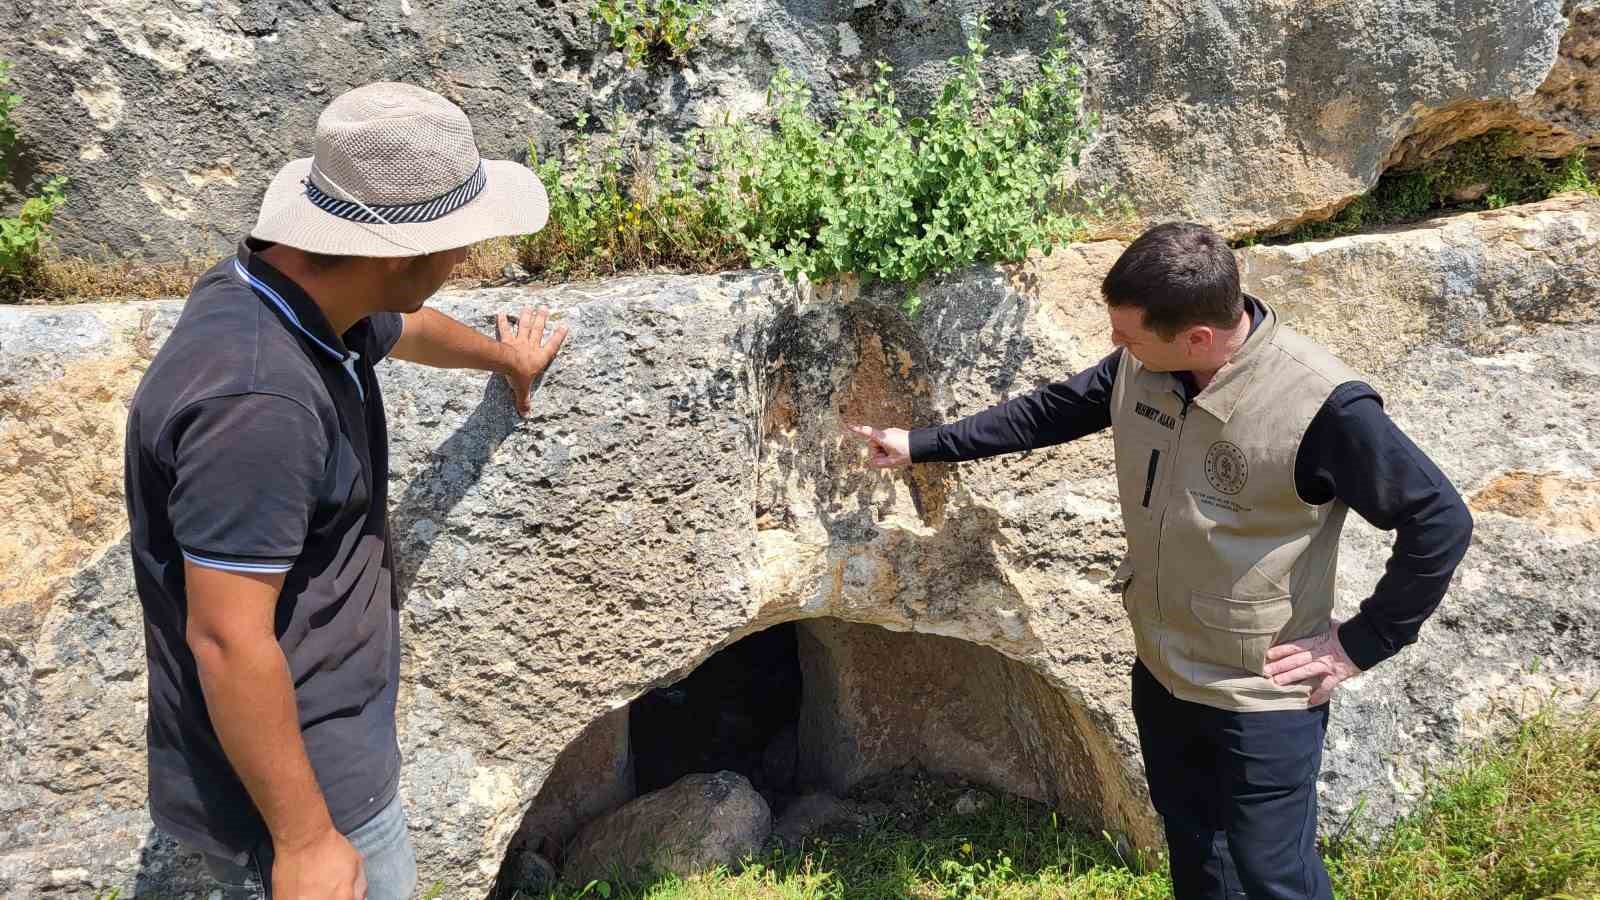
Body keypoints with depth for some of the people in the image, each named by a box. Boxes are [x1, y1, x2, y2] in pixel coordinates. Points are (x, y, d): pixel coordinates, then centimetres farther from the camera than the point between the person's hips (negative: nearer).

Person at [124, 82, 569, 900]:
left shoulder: (306, 291, -2)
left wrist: (500, 357, 40)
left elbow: (404, 331, 20)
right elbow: (228, 639, -29)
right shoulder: (257, 399, -33)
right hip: (289, 785, -9)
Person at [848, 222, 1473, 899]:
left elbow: (1440, 523, -20)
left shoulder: (1323, 408, -29)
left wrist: (1361, 644, -16)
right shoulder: (1140, 366, -10)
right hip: (1161, 671, 6)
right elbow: (1051, 410, 7)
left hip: (1263, 697, -6)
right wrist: (921, 445, 11)